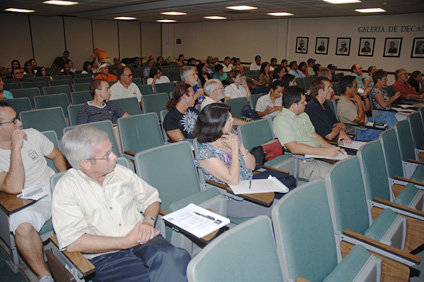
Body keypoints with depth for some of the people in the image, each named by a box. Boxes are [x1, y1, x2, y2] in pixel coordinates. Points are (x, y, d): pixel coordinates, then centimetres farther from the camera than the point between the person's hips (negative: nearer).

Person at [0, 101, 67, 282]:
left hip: (54, 188, 4)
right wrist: (16, 148, -24)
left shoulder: (32, 135, 4)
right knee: (23, 226, -36)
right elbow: (15, 188, -24)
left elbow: (56, 155, 18)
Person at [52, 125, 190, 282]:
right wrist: (127, 241, -13)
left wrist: (149, 221, -3)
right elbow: (72, 242, -11)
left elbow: (151, 198, 21)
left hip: (142, 242, 4)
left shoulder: (122, 172, 11)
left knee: (174, 258, -32)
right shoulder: (66, 188, -3)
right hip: (105, 258, -3)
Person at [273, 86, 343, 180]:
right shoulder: (281, 121, -11)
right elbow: (294, 148, -21)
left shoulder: (303, 115, 19)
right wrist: (324, 151, -23)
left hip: (318, 154, 9)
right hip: (304, 163, -9)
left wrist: (332, 148, 4)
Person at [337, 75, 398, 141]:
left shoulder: (352, 98, 6)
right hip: (359, 133, -10)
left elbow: (367, 109, 17)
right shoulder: (343, 105, -25)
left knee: (388, 115, 1)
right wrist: (359, 101, -23)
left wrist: (365, 96, -1)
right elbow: (361, 121, -29)